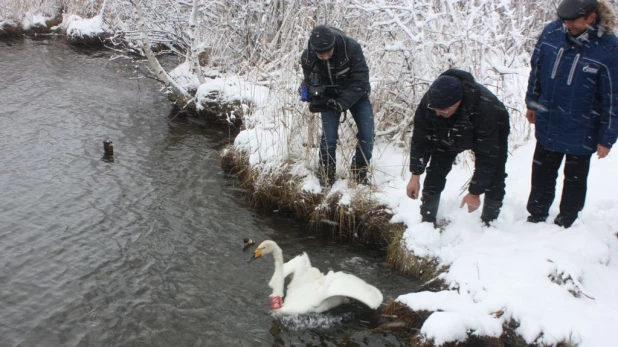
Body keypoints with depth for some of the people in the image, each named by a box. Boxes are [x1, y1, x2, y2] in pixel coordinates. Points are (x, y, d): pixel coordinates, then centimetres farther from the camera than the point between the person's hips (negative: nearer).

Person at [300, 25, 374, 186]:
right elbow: (310, 82, -6)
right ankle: (325, 179, 9)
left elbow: (360, 81, -27)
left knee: (367, 135, -6)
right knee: (329, 137, -10)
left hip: (355, 95, 0)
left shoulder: (352, 48, -32)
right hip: (329, 98, 1)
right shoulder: (307, 58, -24)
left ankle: (360, 174, 17)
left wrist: (343, 103, -38)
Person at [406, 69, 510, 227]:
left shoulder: (485, 109, -46)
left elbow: (487, 157, -37)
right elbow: (420, 139, -22)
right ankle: (427, 221, 6)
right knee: (435, 174, -7)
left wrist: (475, 192, -32)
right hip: (448, 135, 3)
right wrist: (415, 176, -24)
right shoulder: (429, 102, -36)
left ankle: (488, 225, 6)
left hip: (491, 135, -3)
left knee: (493, 180, -12)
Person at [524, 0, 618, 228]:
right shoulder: (551, 32, -11)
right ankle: (536, 217, 37)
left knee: (575, 179, 16)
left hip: (581, 134, -3)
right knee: (542, 174, 19)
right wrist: (532, 104, 12)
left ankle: (565, 223, 33)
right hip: (547, 125, 4)